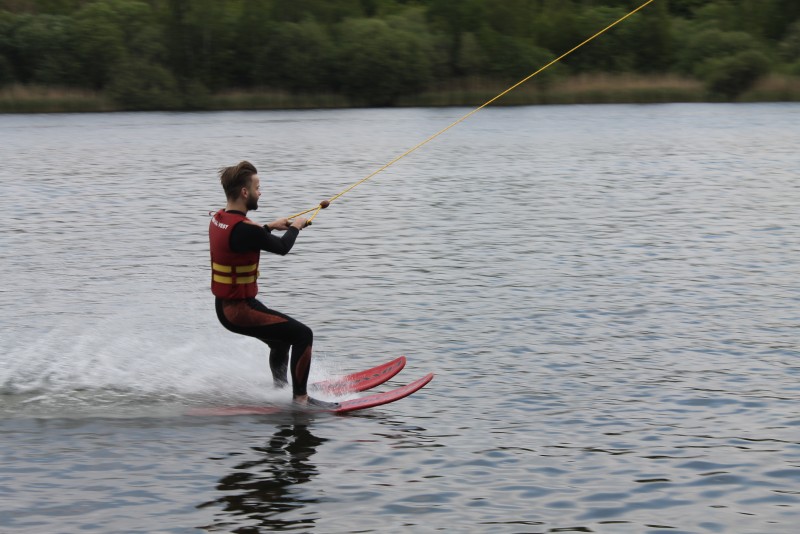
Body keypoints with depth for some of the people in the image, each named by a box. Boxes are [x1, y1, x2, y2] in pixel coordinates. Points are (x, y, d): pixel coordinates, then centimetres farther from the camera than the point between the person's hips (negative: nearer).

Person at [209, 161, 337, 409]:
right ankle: (300, 398, -2)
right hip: (239, 310, -10)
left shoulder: (218, 220, 2)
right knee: (302, 335, -7)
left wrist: (270, 227, 27)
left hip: (224, 305, 10)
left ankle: (279, 386, 40)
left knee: (283, 337, 26)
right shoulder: (244, 229, -26)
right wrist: (295, 227, 10)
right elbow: (282, 248, -9)